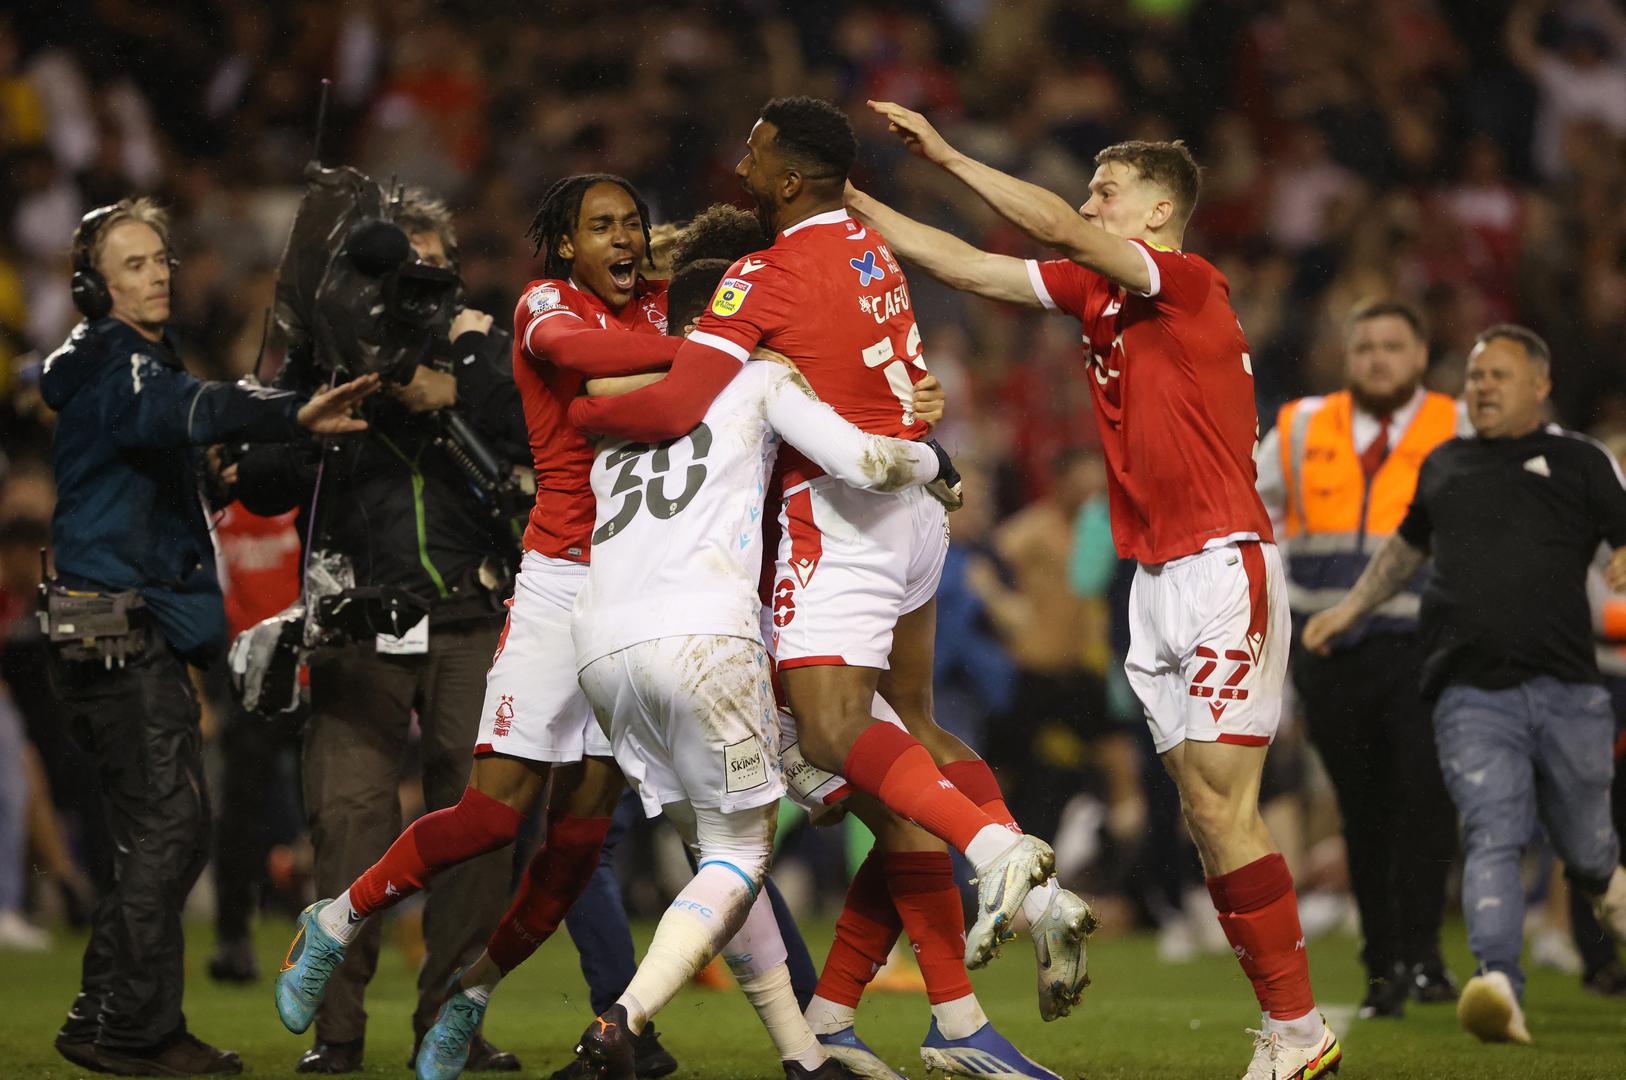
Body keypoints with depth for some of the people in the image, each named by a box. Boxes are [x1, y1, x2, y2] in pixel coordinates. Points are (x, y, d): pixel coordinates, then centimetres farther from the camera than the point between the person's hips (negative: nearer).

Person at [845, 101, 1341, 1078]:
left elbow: (1062, 230, -20)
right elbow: (969, 266, 17)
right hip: (1156, 584, 8)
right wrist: (854, 204, 13)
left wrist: (947, 155, -17)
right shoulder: (1096, 292, 14)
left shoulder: (1192, 285, -9)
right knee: (1203, 813, 3)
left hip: (1224, 569, -8)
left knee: (1221, 806, -12)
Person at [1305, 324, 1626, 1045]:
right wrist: (1351, 608, 37)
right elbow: (1409, 544, 39)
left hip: (1566, 691, -1)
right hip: (1472, 697, 1)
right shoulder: (1444, 465, 21)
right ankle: (1499, 989, -31)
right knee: (1492, 838, -18)